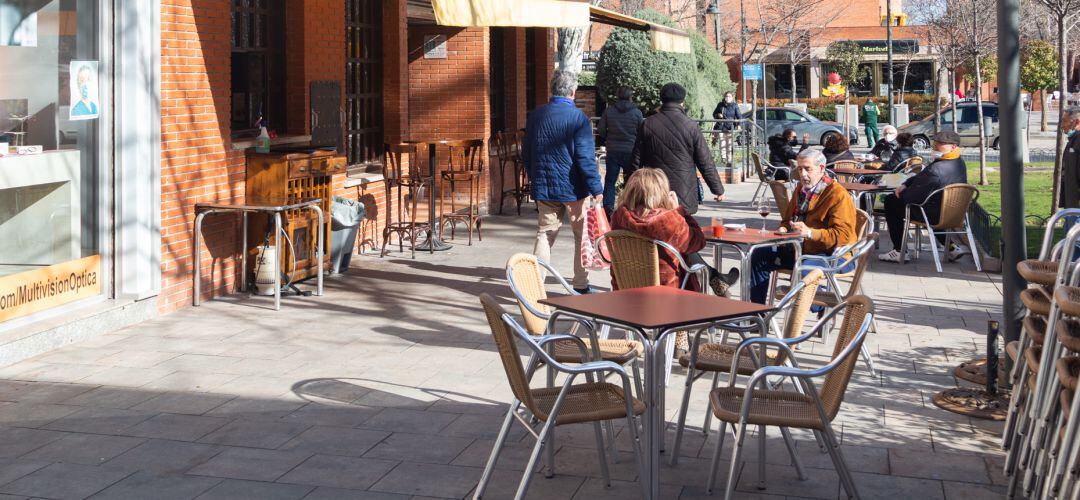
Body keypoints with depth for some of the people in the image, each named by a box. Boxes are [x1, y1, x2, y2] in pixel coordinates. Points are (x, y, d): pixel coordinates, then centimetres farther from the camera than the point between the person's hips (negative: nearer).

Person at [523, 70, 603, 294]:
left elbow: (526, 152, 12)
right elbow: (585, 157, -17)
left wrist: (535, 179, 24)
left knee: (545, 234, 11)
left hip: (543, 187, 5)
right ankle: (581, 285, 12)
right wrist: (596, 188, -13)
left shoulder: (535, 115, 3)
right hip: (574, 188, -4)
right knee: (583, 235, 9)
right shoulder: (578, 118, -14)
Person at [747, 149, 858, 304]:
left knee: (804, 269, -39)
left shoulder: (838, 194, -15)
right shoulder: (801, 189, 12)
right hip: (800, 249, 9)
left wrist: (810, 233, -35)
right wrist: (784, 229, 3)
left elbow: (843, 235, -24)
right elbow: (787, 219, 28)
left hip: (832, 255, -9)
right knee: (759, 256, 2)